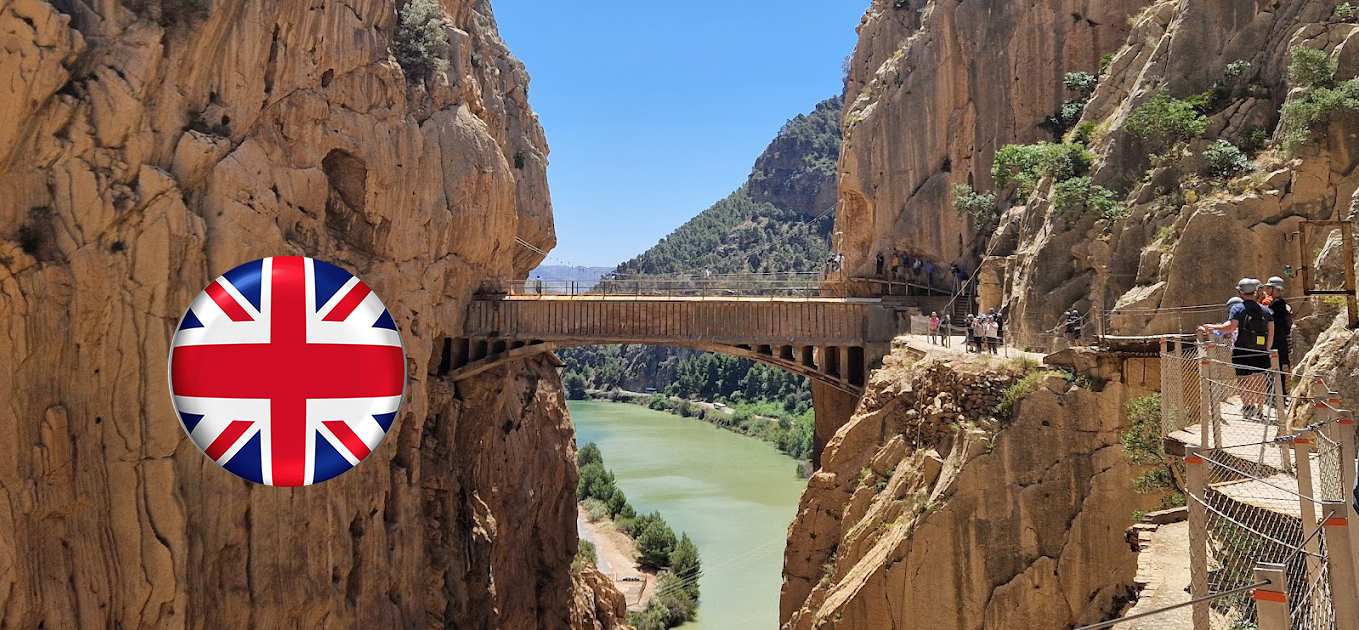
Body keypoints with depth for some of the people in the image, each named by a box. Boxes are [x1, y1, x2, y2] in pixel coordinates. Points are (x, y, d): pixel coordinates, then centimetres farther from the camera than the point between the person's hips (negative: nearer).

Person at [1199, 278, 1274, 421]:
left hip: (1242, 351, -5)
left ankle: (1247, 405, -20)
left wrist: (1210, 327, -9)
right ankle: (1260, 410, 15)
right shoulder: (1265, 311, 11)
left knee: (1243, 381, -2)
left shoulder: (1238, 308, -4)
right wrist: (1266, 350, 15)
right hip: (1261, 353, 5)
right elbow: (1271, 333, 7)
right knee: (1259, 382, 12)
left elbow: (1230, 327, -17)